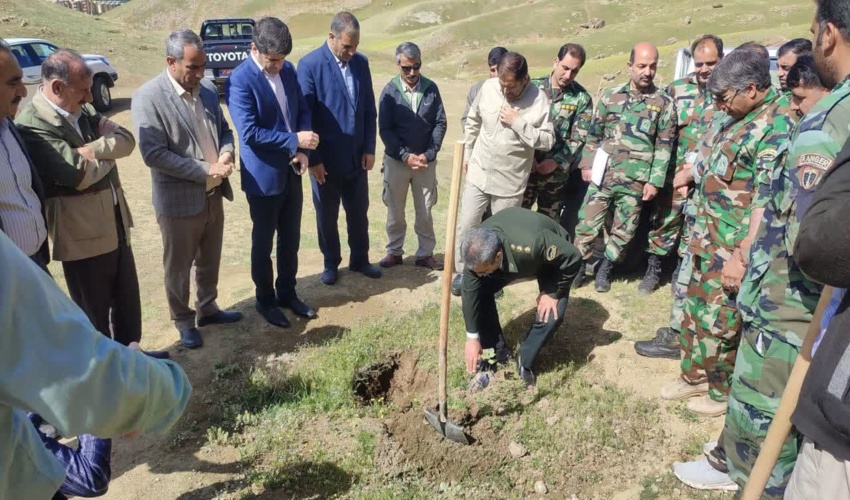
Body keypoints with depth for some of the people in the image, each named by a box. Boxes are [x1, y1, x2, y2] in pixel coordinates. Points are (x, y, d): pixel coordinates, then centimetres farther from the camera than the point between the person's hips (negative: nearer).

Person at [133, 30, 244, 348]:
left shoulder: (208, 91, 4)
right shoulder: (148, 97, -17)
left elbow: (224, 130, 14)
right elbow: (153, 154, -22)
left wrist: (226, 154, -9)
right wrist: (205, 170, -22)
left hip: (213, 194, 6)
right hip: (179, 199, -6)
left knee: (210, 260, 21)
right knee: (178, 267, 12)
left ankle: (208, 308, 40)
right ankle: (183, 321, 30)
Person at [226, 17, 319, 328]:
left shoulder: (288, 70, 4)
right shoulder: (240, 80, -17)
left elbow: (303, 111, 8)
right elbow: (250, 132, -23)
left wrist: (302, 151, -7)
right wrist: (295, 141, -21)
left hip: (291, 172, 6)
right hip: (263, 176, -6)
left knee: (291, 239, 16)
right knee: (263, 241, 10)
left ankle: (287, 293, 33)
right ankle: (265, 300, 27)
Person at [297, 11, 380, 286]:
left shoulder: (361, 62, 3)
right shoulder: (309, 65, -13)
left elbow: (369, 109, 7)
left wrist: (369, 148, 3)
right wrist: (312, 158, -13)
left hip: (357, 156, 4)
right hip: (326, 158, -4)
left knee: (359, 211, 15)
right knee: (327, 215, 12)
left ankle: (359, 259, 33)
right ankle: (331, 263, 30)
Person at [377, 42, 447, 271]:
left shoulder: (431, 88, -2)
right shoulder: (390, 91, -5)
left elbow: (440, 123, -1)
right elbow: (385, 129, -7)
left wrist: (429, 154, -10)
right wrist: (405, 156, -15)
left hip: (426, 160, 1)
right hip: (396, 160, -1)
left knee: (425, 211, 9)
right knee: (395, 211, 11)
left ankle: (425, 254, 21)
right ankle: (394, 251, 26)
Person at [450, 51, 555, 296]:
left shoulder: (538, 100, -14)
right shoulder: (487, 87, -5)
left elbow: (547, 141, -15)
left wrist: (518, 122, -23)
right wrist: (467, 154, 13)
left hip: (510, 181, -2)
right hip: (478, 174, 3)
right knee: (466, 226, 7)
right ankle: (463, 271, 27)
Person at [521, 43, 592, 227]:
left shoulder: (582, 98, -2)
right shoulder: (533, 87, 1)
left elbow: (579, 138, -5)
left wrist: (556, 161, -15)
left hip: (557, 173, 0)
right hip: (526, 168, 1)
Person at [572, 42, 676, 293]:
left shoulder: (664, 103, 3)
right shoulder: (611, 96, 6)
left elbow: (664, 146, 1)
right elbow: (594, 134, 11)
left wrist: (655, 181, -5)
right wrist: (587, 164, 3)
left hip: (636, 181, 0)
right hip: (602, 175, 1)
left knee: (624, 230, 9)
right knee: (587, 224, 1)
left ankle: (605, 269, 27)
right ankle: (579, 266, 19)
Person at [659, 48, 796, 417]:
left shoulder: (777, 128, -21)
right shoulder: (730, 115, 6)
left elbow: (766, 205, -24)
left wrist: (741, 257, -24)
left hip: (734, 248, -8)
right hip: (706, 238, 9)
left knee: (719, 323, 4)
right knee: (695, 309, 19)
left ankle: (722, 392, 26)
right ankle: (694, 376, 37)